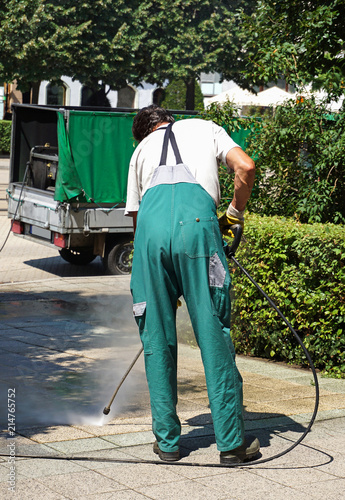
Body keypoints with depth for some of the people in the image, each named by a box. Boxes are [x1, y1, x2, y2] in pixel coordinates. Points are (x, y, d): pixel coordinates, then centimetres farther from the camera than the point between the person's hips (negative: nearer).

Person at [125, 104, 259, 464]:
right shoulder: (204, 128, 30)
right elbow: (246, 168, 12)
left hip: (151, 222, 2)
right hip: (196, 219, -2)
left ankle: (167, 440, 17)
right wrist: (234, 214, 26)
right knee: (213, 332, 3)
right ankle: (232, 442, 8)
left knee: (157, 338, 11)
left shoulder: (141, 149, 35)